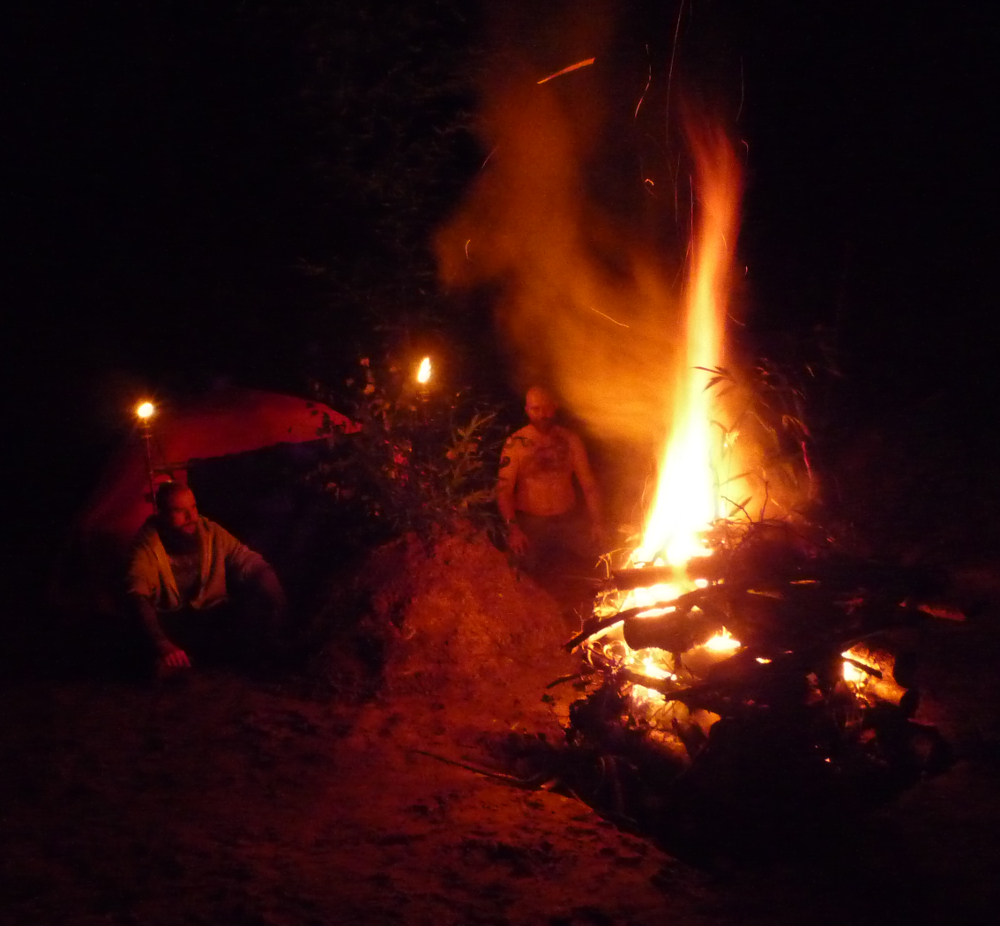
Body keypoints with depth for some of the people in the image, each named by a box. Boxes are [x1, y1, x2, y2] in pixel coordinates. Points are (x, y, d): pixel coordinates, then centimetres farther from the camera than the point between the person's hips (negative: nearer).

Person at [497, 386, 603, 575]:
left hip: (568, 519, 3)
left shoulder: (570, 440, 7)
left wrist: (596, 522, -8)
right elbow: (504, 488, -8)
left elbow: (588, 484, 6)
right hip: (530, 522, -3)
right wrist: (513, 528, -22)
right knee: (530, 567, -28)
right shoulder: (515, 443, -2)